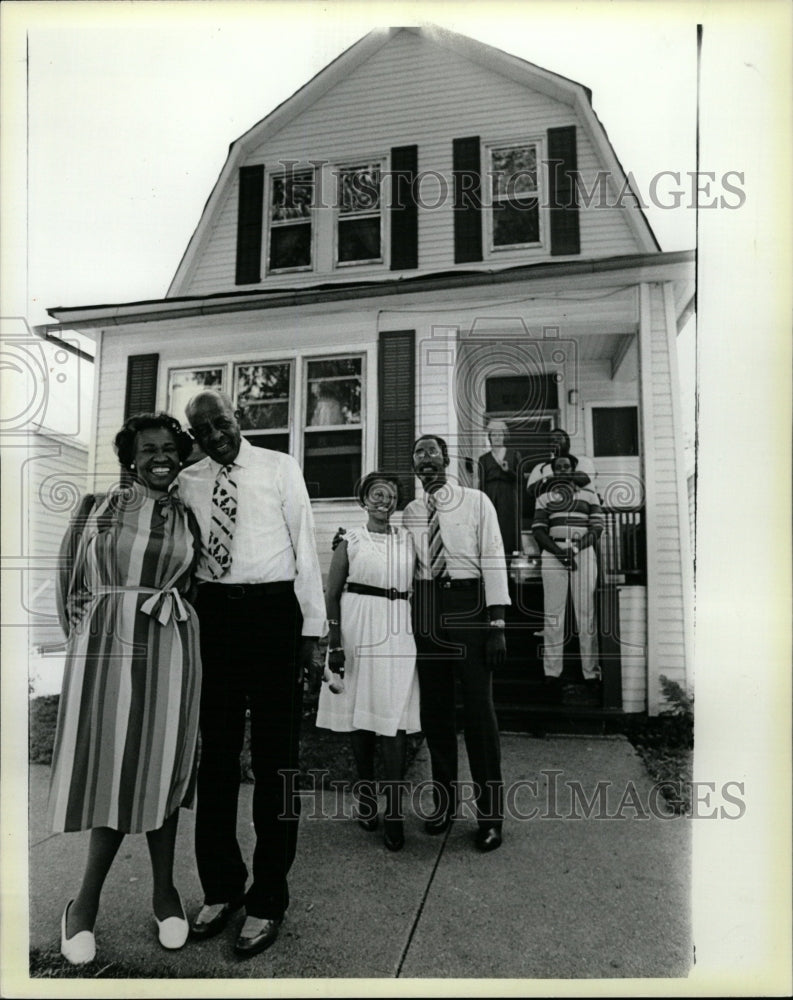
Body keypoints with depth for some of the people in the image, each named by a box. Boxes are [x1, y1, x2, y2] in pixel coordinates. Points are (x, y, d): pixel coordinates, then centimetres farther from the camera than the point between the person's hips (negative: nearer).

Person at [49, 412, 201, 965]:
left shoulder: (188, 518, 9)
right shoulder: (98, 507, 5)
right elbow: (70, 578, 7)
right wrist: (84, 631, 5)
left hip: (169, 650, 1)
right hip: (104, 645, -1)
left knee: (160, 765, 8)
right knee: (111, 763, 3)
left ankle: (164, 889, 24)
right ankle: (86, 900, 22)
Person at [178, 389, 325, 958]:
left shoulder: (279, 468, 3)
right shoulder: (188, 482, 11)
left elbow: (304, 544, 0)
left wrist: (312, 626, -4)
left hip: (272, 609, -3)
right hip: (213, 612, 3)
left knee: (275, 757, 3)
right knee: (216, 754, 11)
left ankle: (269, 897, 17)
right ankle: (220, 887, 28)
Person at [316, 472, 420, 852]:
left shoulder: (408, 539, 9)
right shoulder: (351, 540, 4)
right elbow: (331, 594, 4)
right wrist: (334, 639, -5)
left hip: (397, 635, 1)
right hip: (358, 631, -1)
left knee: (395, 721, -4)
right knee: (359, 719, 8)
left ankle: (394, 812, 3)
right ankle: (365, 797, 26)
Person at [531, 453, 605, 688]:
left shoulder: (589, 494, 14)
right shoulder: (544, 497, 15)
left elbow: (597, 528, 5)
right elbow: (538, 531, 6)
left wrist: (575, 548, -10)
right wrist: (558, 551, -10)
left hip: (583, 552, 0)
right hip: (553, 552, 1)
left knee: (586, 611, -4)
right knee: (553, 611, -3)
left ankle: (591, 671, -1)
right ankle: (551, 671, 0)